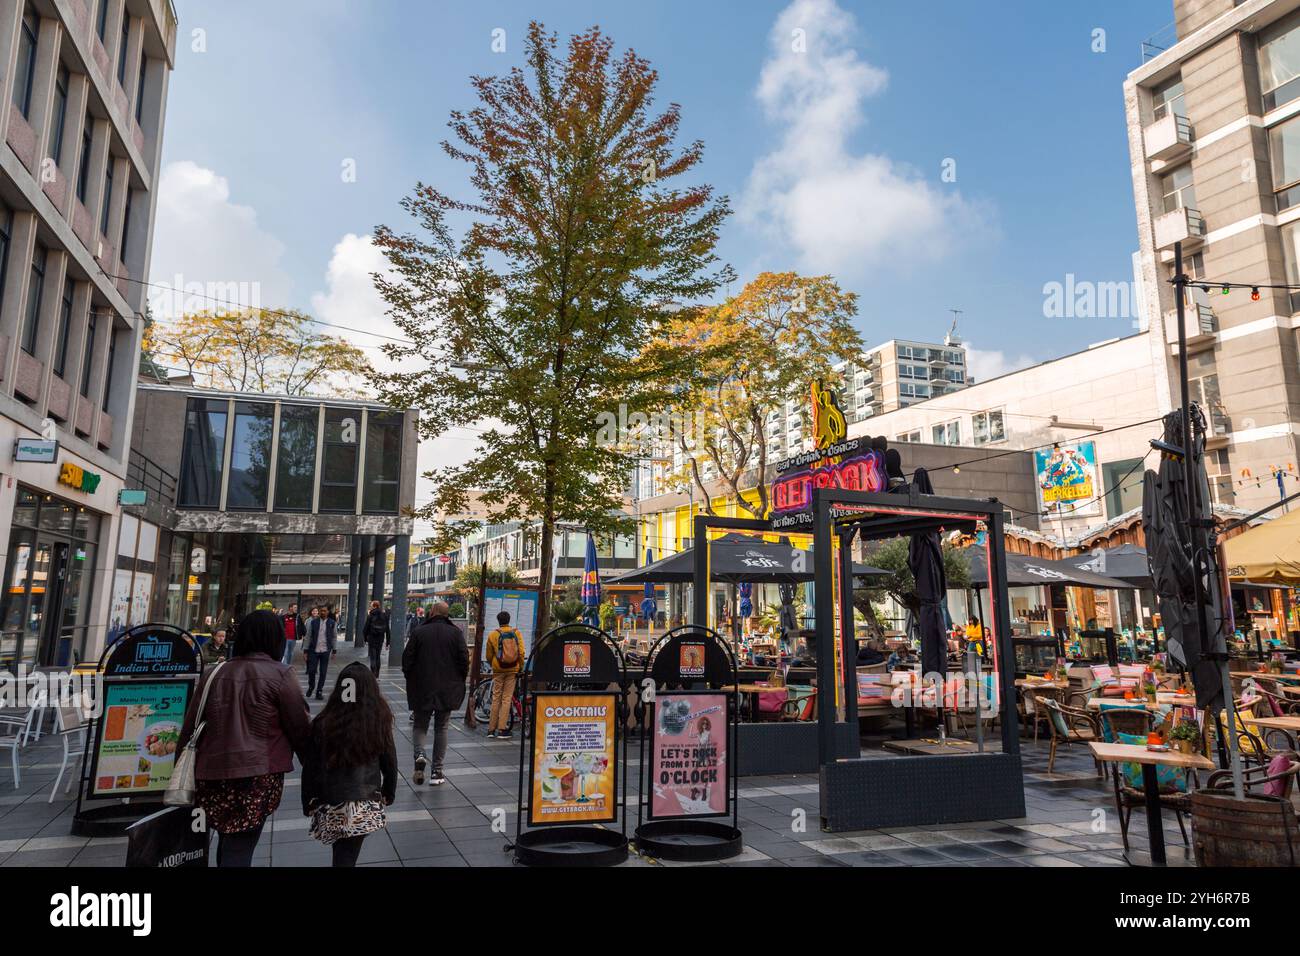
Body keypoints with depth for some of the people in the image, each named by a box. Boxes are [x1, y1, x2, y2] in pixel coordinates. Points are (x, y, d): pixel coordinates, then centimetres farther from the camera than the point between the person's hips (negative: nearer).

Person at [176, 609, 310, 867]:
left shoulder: (214, 673, 8)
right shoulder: (279, 674, -7)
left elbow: (189, 729, 11)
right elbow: (301, 728, -5)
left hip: (211, 773, 5)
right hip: (257, 776, -5)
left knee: (227, 842, 23)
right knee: (239, 851, 0)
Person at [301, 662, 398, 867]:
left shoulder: (322, 723, -9)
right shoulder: (379, 721, -9)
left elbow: (310, 767, -2)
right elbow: (389, 762, 1)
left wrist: (308, 802, 11)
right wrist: (389, 793, 17)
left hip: (330, 805, 1)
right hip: (365, 806, -1)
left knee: (341, 854, 20)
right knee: (347, 857, 7)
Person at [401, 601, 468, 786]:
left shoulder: (418, 632, -4)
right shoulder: (456, 633, -5)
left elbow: (407, 658, -3)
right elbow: (464, 659, -7)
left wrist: (409, 678, 13)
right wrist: (460, 680, 8)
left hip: (421, 688, 0)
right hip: (448, 690, 0)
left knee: (420, 725, 14)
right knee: (441, 728, 10)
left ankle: (419, 754, -14)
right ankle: (436, 772, 9)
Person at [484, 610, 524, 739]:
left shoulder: (493, 635, -1)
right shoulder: (516, 633, 0)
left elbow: (489, 656, 5)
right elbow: (521, 652, -4)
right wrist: (520, 668, 6)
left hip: (498, 670, 0)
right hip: (512, 670, 0)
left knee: (496, 698, 8)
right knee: (507, 698, 4)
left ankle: (491, 729, 11)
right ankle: (502, 729, 2)